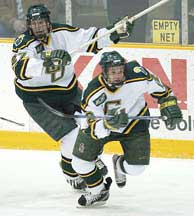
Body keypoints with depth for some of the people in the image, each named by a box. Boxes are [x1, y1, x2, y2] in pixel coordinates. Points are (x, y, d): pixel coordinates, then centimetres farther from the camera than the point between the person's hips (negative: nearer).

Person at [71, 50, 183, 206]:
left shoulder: (136, 75, -30)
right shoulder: (93, 92, -32)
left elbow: (158, 86, -9)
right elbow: (96, 130, -33)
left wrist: (169, 106, -14)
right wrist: (109, 123, -52)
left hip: (135, 122, 1)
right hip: (100, 122, -1)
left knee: (136, 168, -6)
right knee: (81, 163, -12)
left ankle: (120, 164, 33)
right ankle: (99, 192, 17)